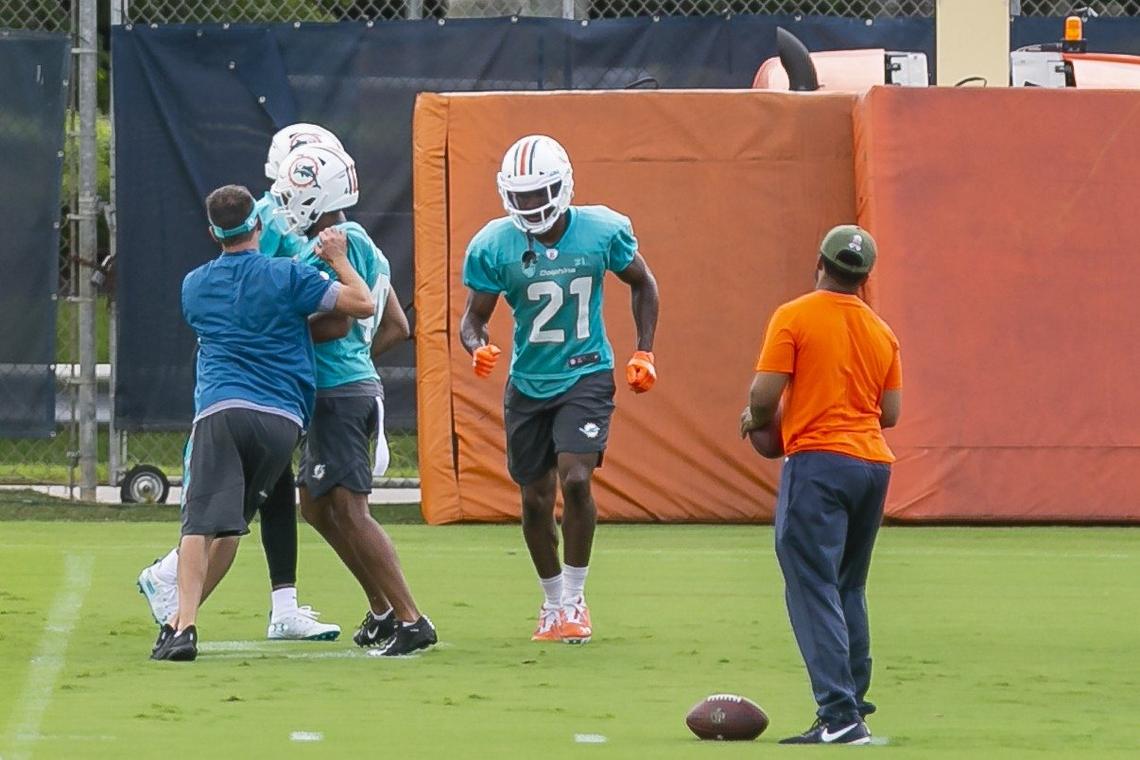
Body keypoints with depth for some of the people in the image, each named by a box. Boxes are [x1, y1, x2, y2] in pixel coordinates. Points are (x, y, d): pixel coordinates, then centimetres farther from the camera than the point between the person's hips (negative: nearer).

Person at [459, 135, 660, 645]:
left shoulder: (602, 231, -12)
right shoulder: (493, 246, -13)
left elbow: (642, 284, 7)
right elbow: (475, 317, -4)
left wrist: (644, 354, 3)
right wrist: (478, 348, -27)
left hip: (586, 376, -2)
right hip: (529, 383, 2)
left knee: (575, 480, -20)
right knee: (536, 500, 8)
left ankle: (574, 598, -4)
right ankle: (553, 603, 29)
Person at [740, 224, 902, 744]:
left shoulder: (794, 317, -5)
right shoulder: (881, 332, 11)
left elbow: (765, 394, -10)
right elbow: (890, 412, 11)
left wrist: (755, 420, 11)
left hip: (818, 462, -6)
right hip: (873, 463, 6)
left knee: (813, 589, -8)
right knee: (848, 589, 19)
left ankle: (840, 716, -17)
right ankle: (852, 702, 19)